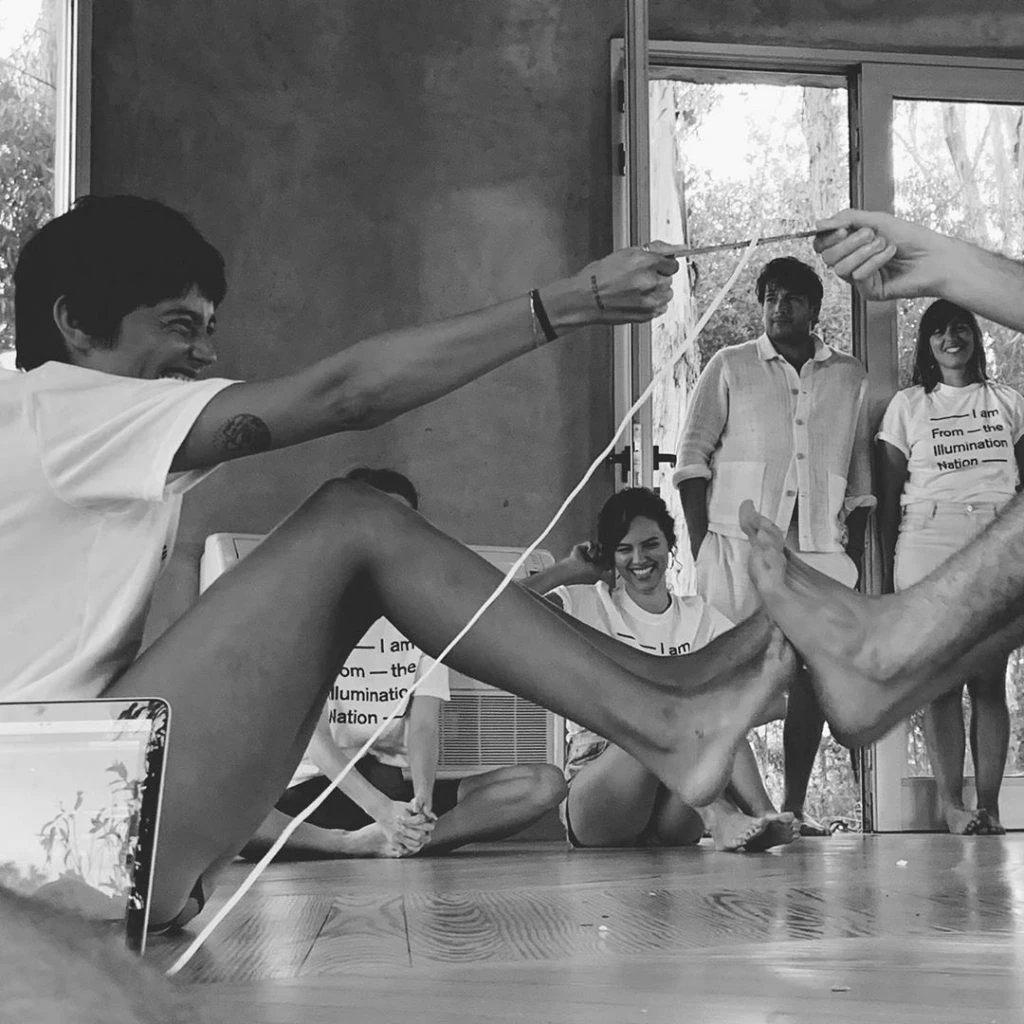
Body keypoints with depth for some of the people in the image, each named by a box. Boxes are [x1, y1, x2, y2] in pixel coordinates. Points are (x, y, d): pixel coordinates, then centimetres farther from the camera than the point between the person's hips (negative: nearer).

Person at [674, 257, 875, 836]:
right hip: (740, 539, -2)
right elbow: (692, 455, 4)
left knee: (813, 674, -1)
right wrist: (701, 543, -5)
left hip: (821, 546, 3)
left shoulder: (851, 379, 16)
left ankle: (795, 804, 6)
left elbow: (861, 478, 15)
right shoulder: (729, 367, 9)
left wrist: (855, 555, 7)